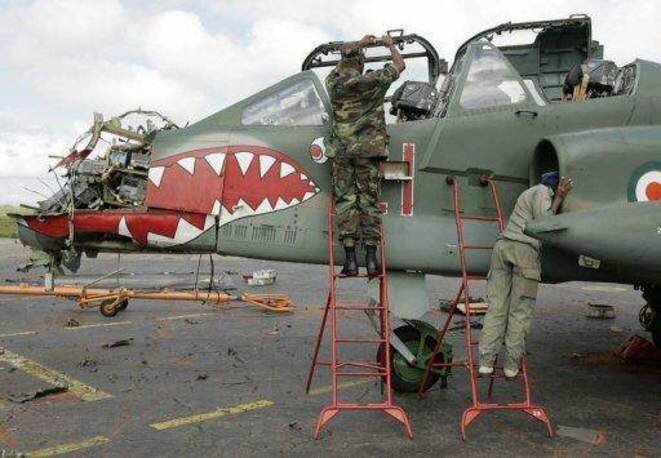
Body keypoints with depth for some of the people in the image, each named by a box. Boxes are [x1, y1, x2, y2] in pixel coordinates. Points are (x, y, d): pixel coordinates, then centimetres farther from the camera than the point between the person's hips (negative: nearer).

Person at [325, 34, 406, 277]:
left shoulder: (333, 82, 5)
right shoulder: (371, 81, -4)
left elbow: (340, 66, 30)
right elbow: (400, 65, 12)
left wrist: (360, 44, 40)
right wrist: (390, 45, 30)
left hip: (341, 149, 2)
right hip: (368, 149, -2)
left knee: (345, 200, 2)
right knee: (369, 201, 1)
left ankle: (350, 260, -2)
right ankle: (371, 260, 1)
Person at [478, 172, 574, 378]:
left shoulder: (529, 193, 33)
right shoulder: (542, 191, 7)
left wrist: (558, 198, 22)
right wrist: (558, 198, 5)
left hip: (502, 245, 7)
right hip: (524, 249, -7)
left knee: (496, 307, 1)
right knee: (520, 311, -2)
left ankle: (486, 362, -5)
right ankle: (511, 364, -2)